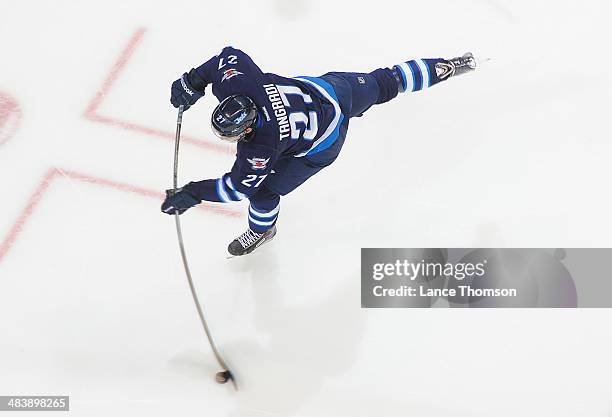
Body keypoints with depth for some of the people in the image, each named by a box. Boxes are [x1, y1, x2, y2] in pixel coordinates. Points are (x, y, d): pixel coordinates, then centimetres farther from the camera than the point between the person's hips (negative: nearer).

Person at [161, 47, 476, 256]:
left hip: (322, 141, -6)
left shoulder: (262, 147, -39)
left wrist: (193, 194, -26)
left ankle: (261, 230, 36)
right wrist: (192, 81, -9)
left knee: (264, 188, 2)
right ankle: (445, 67, 43)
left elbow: (240, 186, -27)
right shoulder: (234, 84, -28)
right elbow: (231, 54, -9)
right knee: (383, 83, 27)